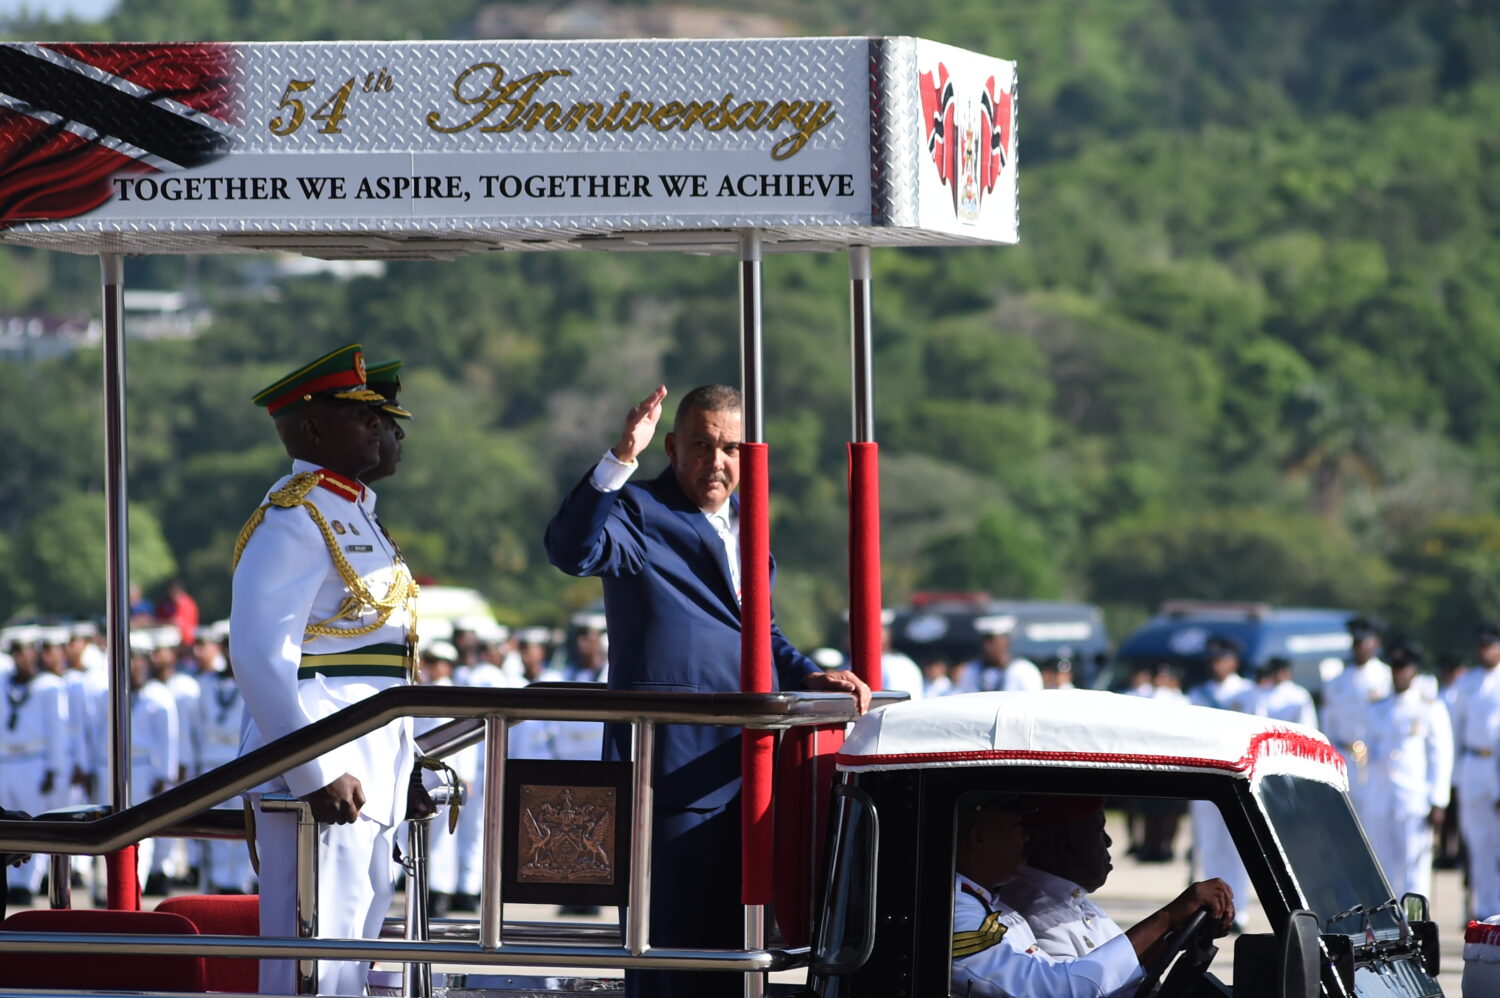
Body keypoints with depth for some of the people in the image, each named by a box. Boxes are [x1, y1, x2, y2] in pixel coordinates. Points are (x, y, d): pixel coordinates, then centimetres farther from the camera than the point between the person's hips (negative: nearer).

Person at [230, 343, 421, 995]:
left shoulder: (353, 512, 18)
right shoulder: (292, 519, -13)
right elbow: (260, 658, -21)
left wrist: (402, 764, 21)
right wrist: (316, 773, -25)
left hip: (371, 767, 10)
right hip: (324, 776, -10)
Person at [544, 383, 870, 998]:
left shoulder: (746, 526, 22)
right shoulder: (640, 513, -1)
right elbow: (573, 550, -23)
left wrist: (808, 677, 13)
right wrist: (620, 460, -32)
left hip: (744, 757, 7)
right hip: (672, 757, -7)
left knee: (734, 927, 10)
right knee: (673, 923, -8)